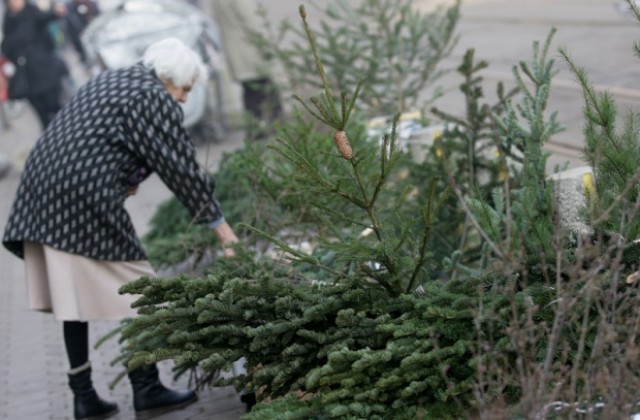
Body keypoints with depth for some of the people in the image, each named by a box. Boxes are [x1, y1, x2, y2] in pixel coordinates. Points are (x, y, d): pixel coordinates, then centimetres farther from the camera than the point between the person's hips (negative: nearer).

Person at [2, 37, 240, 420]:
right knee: (134, 288, 1)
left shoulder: (112, 81, 22)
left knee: (75, 294, 10)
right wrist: (220, 224, 2)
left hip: (43, 193, 9)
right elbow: (180, 166, -4)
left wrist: (122, 179, 17)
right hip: (85, 200, -9)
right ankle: (146, 389, 7)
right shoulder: (155, 99, -5)